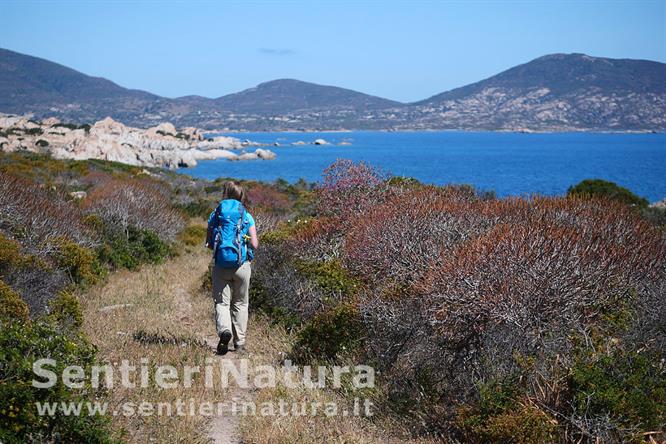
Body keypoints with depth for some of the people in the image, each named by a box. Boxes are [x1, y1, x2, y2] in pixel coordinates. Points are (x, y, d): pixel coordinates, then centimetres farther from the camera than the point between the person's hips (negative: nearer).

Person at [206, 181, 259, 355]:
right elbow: (255, 245, -5)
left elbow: (208, 243, 3)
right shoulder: (247, 217, -1)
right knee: (240, 304, 13)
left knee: (221, 302, 5)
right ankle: (239, 342, 15)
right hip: (242, 265, 0)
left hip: (220, 265, 0)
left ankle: (224, 330, -23)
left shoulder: (215, 215, 2)